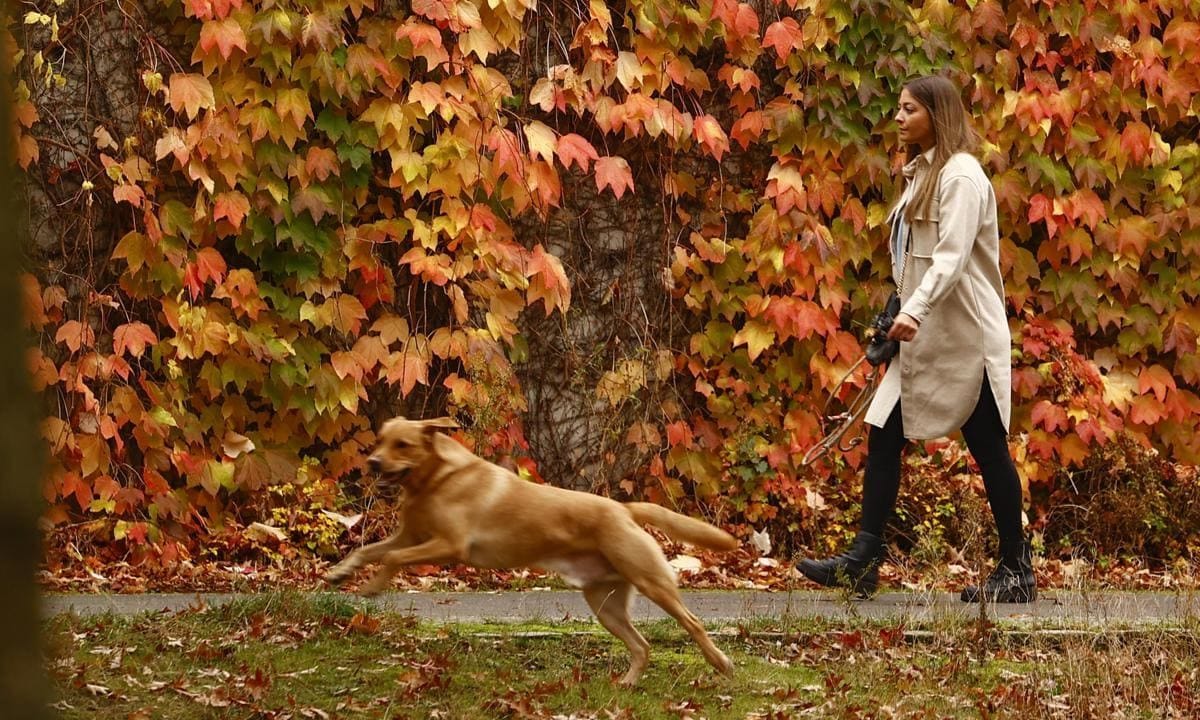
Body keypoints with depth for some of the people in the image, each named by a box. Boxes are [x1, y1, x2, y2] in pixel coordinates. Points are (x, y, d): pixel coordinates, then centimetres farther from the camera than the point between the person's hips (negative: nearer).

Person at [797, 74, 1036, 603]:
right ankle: (862, 562, -3)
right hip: (924, 337, 9)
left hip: (965, 335, -9)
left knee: (988, 450, -1)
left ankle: (1017, 571, 8)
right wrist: (902, 311, 10)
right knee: (883, 435, 0)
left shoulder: (961, 175, -12)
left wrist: (915, 310, -35)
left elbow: (953, 255, -24)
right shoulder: (921, 174, 16)